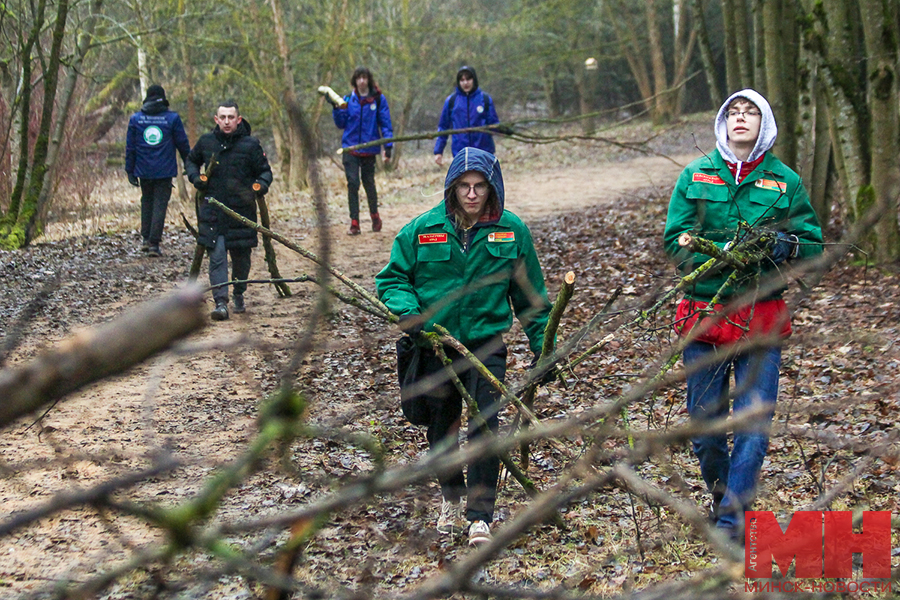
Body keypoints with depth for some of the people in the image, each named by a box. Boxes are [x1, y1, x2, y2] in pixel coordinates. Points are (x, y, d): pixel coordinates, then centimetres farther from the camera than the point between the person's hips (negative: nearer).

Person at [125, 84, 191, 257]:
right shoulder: (172, 118, -4)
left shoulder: (135, 119, 2)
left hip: (143, 171, 2)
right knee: (160, 205, 1)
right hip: (164, 171, -2)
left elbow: (130, 147, 4)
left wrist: (130, 171, 9)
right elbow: (183, 144, 1)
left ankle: (145, 238, 17)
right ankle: (154, 243, -4)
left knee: (146, 201, 20)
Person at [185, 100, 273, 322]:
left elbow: (265, 171, 4)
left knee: (241, 257, 13)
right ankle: (221, 303, -14)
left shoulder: (250, 145, -4)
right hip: (213, 211, 0)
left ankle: (239, 295, 37)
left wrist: (260, 186, -17)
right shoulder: (206, 141, 3)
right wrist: (196, 177, 2)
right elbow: (191, 161, 22)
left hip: (242, 211, 0)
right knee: (217, 257, -10)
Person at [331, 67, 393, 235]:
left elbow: (386, 124, -1)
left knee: (369, 182, 9)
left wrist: (388, 147, -8)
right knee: (352, 183, -7)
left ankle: (374, 215, 33)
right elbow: (341, 124, 8)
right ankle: (354, 222, -4)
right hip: (350, 147, 1)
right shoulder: (348, 100, 4)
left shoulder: (378, 99, -2)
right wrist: (336, 108, -9)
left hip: (369, 148, -1)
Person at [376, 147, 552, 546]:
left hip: (486, 343, -1)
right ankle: (451, 497, 40)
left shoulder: (511, 231, -1)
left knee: (484, 424, -14)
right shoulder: (422, 229, -3)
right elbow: (392, 278, 4)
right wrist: (408, 311, -16)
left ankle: (480, 517, -8)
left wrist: (542, 345, 6)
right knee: (441, 426, 14)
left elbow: (530, 295, 7)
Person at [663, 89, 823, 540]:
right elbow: (675, 242, 0)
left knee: (753, 425, -8)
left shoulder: (784, 181, 6)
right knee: (705, 424, 8)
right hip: (705, 313, 1)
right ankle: (721, 494, 34)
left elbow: (814, 245, 9)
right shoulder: (695, 176, 6)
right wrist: (727, 251, -16)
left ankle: (731, 521, -1)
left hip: (762, 316, -1)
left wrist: (786, 246, -14)